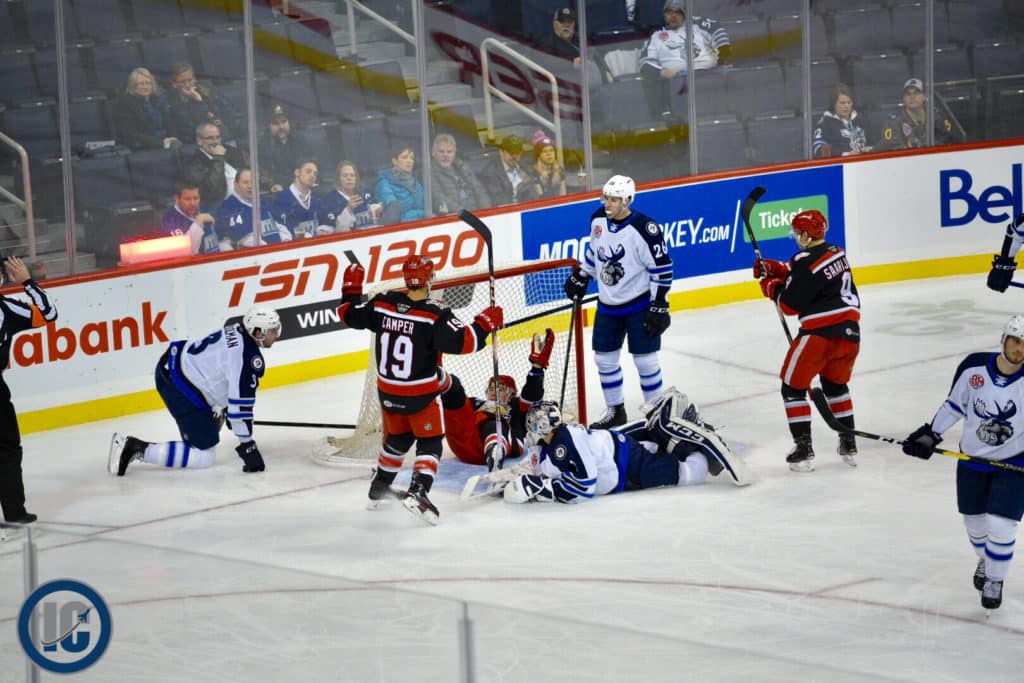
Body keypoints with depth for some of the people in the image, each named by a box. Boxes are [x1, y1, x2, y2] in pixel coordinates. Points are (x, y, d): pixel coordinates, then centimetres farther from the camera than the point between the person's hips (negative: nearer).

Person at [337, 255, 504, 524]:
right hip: (421, 394, -6)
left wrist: (351, 288, 21)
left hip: (387, 391, 6)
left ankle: (378, 489, 39)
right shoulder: (435, 314, -22)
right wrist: (485, 323, -14)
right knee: (430, 443, 5)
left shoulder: (382, 303, -7)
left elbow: (350, 314, 6)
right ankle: (417, 493, -14)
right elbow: (463, 342, -27)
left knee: (397, 438, 26)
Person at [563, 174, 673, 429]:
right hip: (607, 304, 6)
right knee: (604, 358, 11)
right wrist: (580, 277, 18)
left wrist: (659, 307, -18)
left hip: (639, 305, -6)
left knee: (644, 359, -3)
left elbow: (662, 269, -18)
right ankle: (615, 411, 26)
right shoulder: (598, 220, -3)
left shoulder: (644, 229, -22)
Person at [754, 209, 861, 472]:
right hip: (849, 332, 8)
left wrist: (772, 287, 11)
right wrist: (774, 268, 18)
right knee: (836, 384, 29)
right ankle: (849, 445, 27)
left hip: (820, 333, -8)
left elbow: (790, 305, -8)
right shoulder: (837, 253, 14)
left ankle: (803, 450, -2)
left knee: (794, 388, 6)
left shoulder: (806, 261, -12)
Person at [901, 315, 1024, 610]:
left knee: (1000, 526, -10)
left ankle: (995, 579, 16)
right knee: (974, 522, 15)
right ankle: (986, 560, 47)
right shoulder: (974, 367, -14)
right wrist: (930, 434, 3)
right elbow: (955, 405, 3)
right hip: (972, 461, 3)